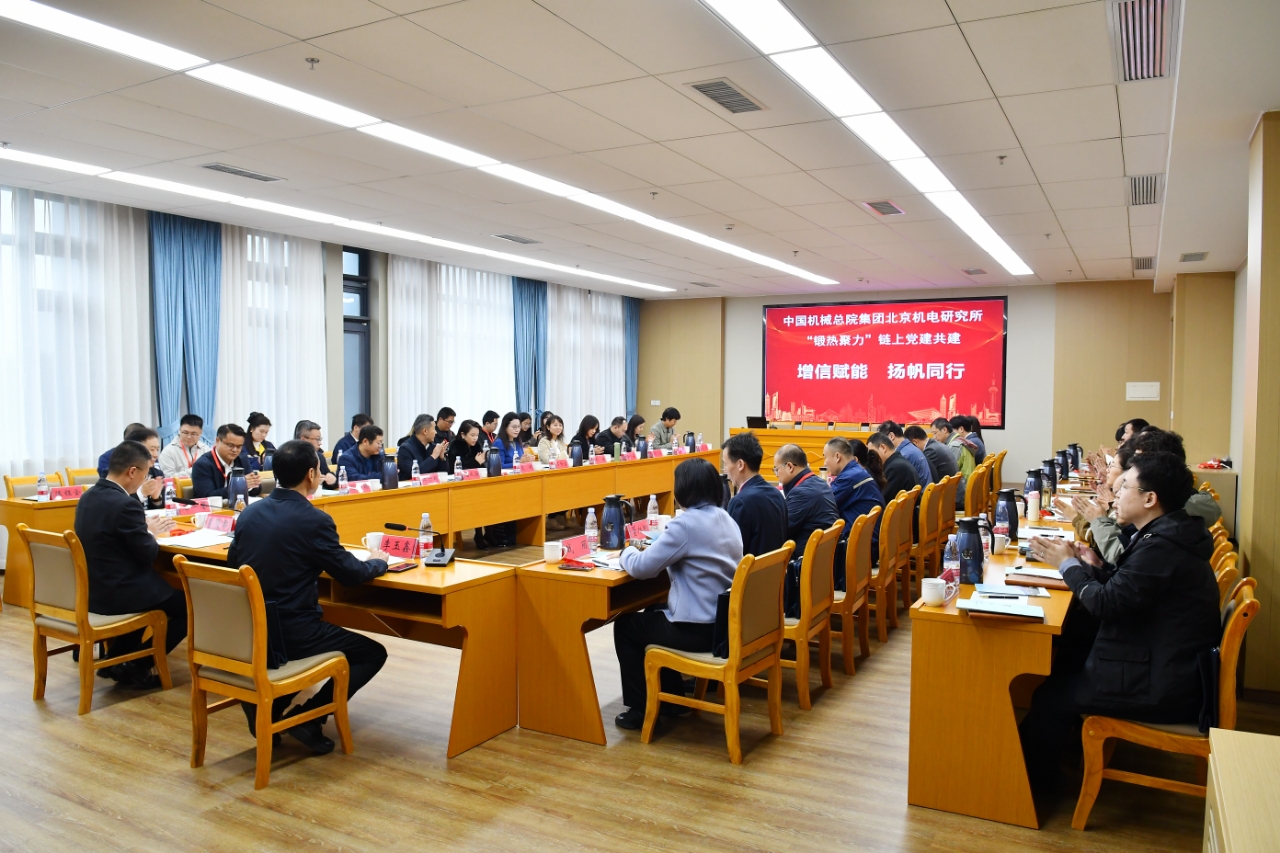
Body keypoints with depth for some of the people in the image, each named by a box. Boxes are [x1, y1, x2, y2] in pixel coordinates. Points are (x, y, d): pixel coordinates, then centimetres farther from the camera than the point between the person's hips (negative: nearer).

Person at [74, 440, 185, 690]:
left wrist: (143, 528, 9)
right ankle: (136, 666, 10)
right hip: (116, 593, -9)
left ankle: (116, 658, 28)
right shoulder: (125, 504, -23)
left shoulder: (87, 497, 5)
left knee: (160, 587, 31)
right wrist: (151, 532, 2)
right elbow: (147, 555, -16)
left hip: (90, 589, 9)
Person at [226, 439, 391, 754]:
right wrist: (378, 562, 12)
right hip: (291, 633, -7)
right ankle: (308, 717, 0)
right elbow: (350, 574, -10)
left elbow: (234, 563, 17)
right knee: (374, 653, 10)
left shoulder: (249, 513, 3)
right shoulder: (315, 520, -17)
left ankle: (265, 705, 22)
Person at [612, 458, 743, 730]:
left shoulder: (687, 523, -20)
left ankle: (640, 709, 20)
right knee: (652, 614, 31)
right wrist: (652, 549, 13)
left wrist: (628, 552, 5)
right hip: (724, 622, 9)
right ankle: (672, 696, 36)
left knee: (625, 626, 14)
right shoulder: (726, 520, 7)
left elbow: (641, 567, -17)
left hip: (698, 629, -9)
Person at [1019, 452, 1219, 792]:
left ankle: (1033, 775, 22)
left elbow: (1107, 603, -23)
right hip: (1170, 665, 11)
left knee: (1051, 696, -3)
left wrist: (1067, 564, -9)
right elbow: (1129, 586, 14)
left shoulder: (1162, 545, -26)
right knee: (1073, 640, 20)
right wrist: (1096, 567, 0)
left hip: (1161, 689, -10)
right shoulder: (1168, 533, 6)